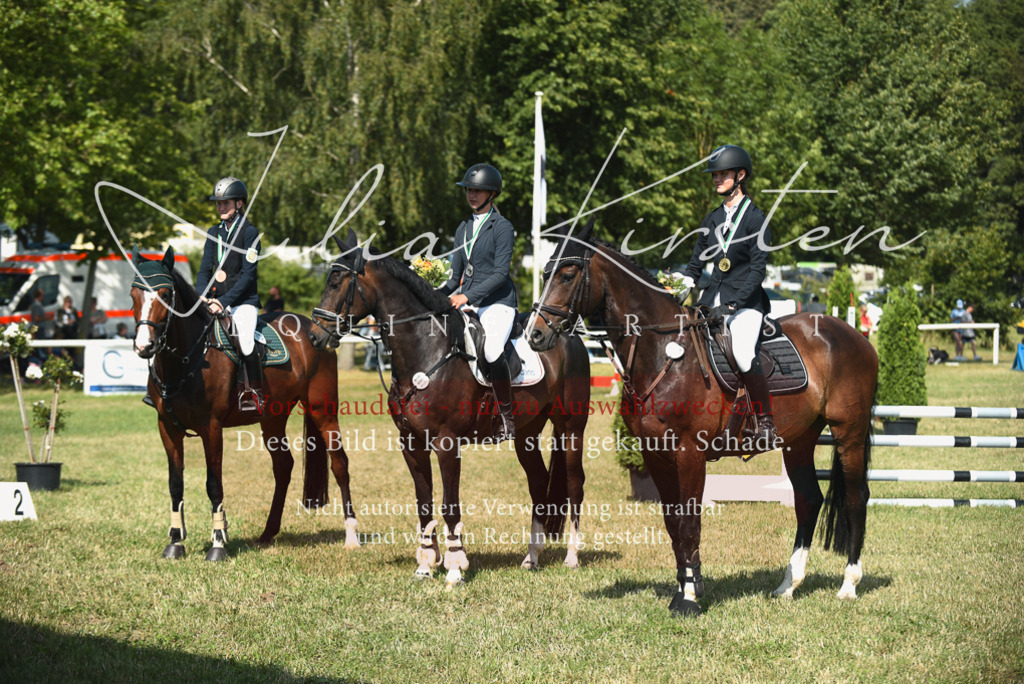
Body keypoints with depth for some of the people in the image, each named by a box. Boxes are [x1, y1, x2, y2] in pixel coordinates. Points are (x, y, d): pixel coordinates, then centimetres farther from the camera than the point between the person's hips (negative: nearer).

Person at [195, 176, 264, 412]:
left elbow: (248, 275, -11)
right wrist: (202, 296, -9)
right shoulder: (214, 233, 14)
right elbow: (205, 269, 11)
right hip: (216, 302, 6)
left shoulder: (249, 232, -4)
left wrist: (223, 301, -19)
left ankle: (253, 393, -17)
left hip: (243, 301, -6)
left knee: (245, 342, -27)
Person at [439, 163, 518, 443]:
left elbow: (500, 272, -13)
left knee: (492, 351, -28)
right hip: (467, 303, 7)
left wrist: (468, 296, -21)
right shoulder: (464, 228, 16)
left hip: (498, 302, -7)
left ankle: (506, 416, -14)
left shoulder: (502, 227, -4)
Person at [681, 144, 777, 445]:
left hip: (745, 302, -7)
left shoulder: (755, 219, -4)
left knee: (743, 357, -28)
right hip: (712, 299, 7)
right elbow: (696, 263, 20)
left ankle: (766, 424, -15)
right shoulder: (712, 219, 14)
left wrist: (730, 305, -17)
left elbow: (758, 269, -10)